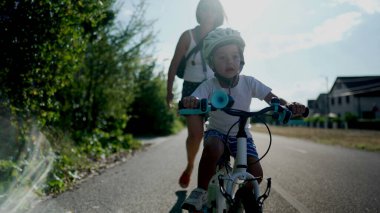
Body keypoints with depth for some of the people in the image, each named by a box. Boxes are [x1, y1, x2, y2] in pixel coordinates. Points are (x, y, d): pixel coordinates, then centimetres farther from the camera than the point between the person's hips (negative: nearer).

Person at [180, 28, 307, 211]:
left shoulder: (249, 82, -15)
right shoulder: (209, 86, -20)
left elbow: (272, 98, -19)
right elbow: (194, 100, -35)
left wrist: (289, 105, -41)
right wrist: (190, 102, -61)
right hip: (217, 132, -2)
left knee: (256, 174, -15)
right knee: (212, 147, -38)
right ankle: (200, 192, -17)